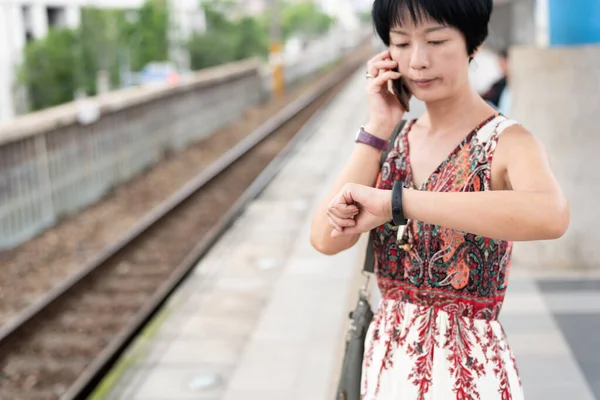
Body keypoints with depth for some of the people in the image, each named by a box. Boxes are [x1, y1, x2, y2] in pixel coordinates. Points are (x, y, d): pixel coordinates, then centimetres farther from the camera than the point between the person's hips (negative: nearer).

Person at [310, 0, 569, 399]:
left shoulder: (507, 142, -14)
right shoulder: (395, 141, 2)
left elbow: (551, 215, -37)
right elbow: (327, 239, -11)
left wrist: (393, 201, -37)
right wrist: (378, 128, -11)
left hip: (467, 365, -4)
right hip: (386, 357, 5)